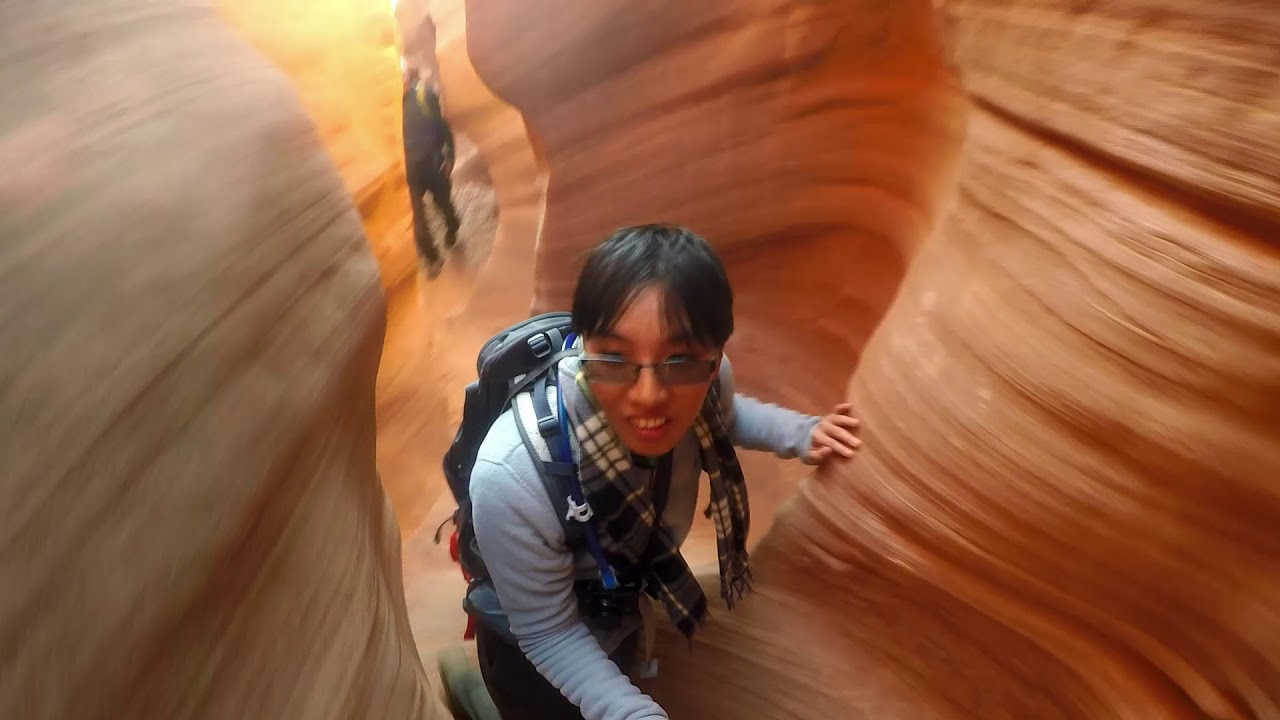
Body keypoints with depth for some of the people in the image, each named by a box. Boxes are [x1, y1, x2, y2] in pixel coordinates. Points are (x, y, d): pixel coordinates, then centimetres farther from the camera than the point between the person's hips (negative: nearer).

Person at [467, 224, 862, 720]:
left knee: (629, 670, 33)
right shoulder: (512, 477, -42)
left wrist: (801, 435, -13)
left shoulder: (703, 378, -27)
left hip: (624, 612, 5)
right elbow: (548, 635, -25)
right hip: (535, 651, -4)